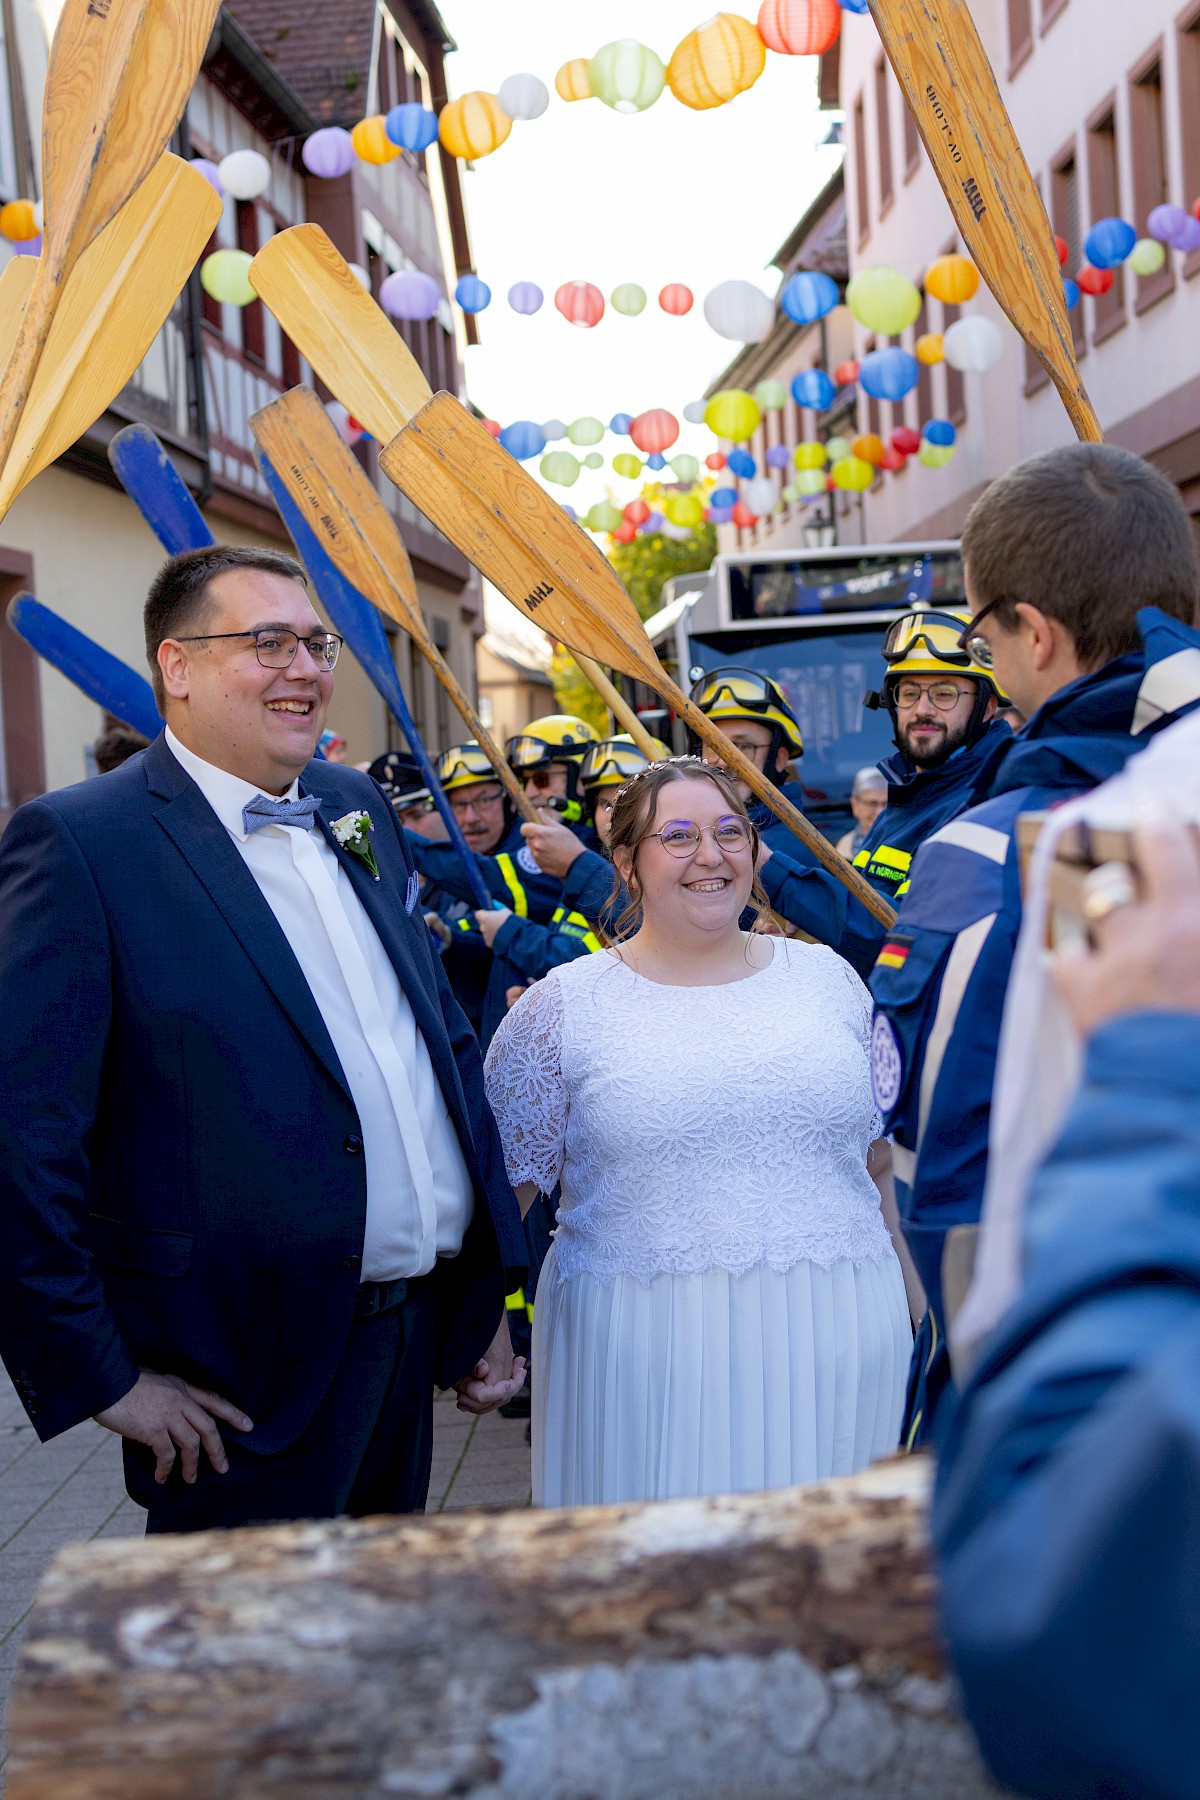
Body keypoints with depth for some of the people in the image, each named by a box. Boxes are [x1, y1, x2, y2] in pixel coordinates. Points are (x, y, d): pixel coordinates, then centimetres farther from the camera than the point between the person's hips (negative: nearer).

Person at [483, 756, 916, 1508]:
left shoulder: (827, 976, 8)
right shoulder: (563, 1007, 0)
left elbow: (881, 1159, 14)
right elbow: (505, 1186, 2)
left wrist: (914, 1315, 14)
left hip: (838, 1341, 3)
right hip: (643, 1350, -2)